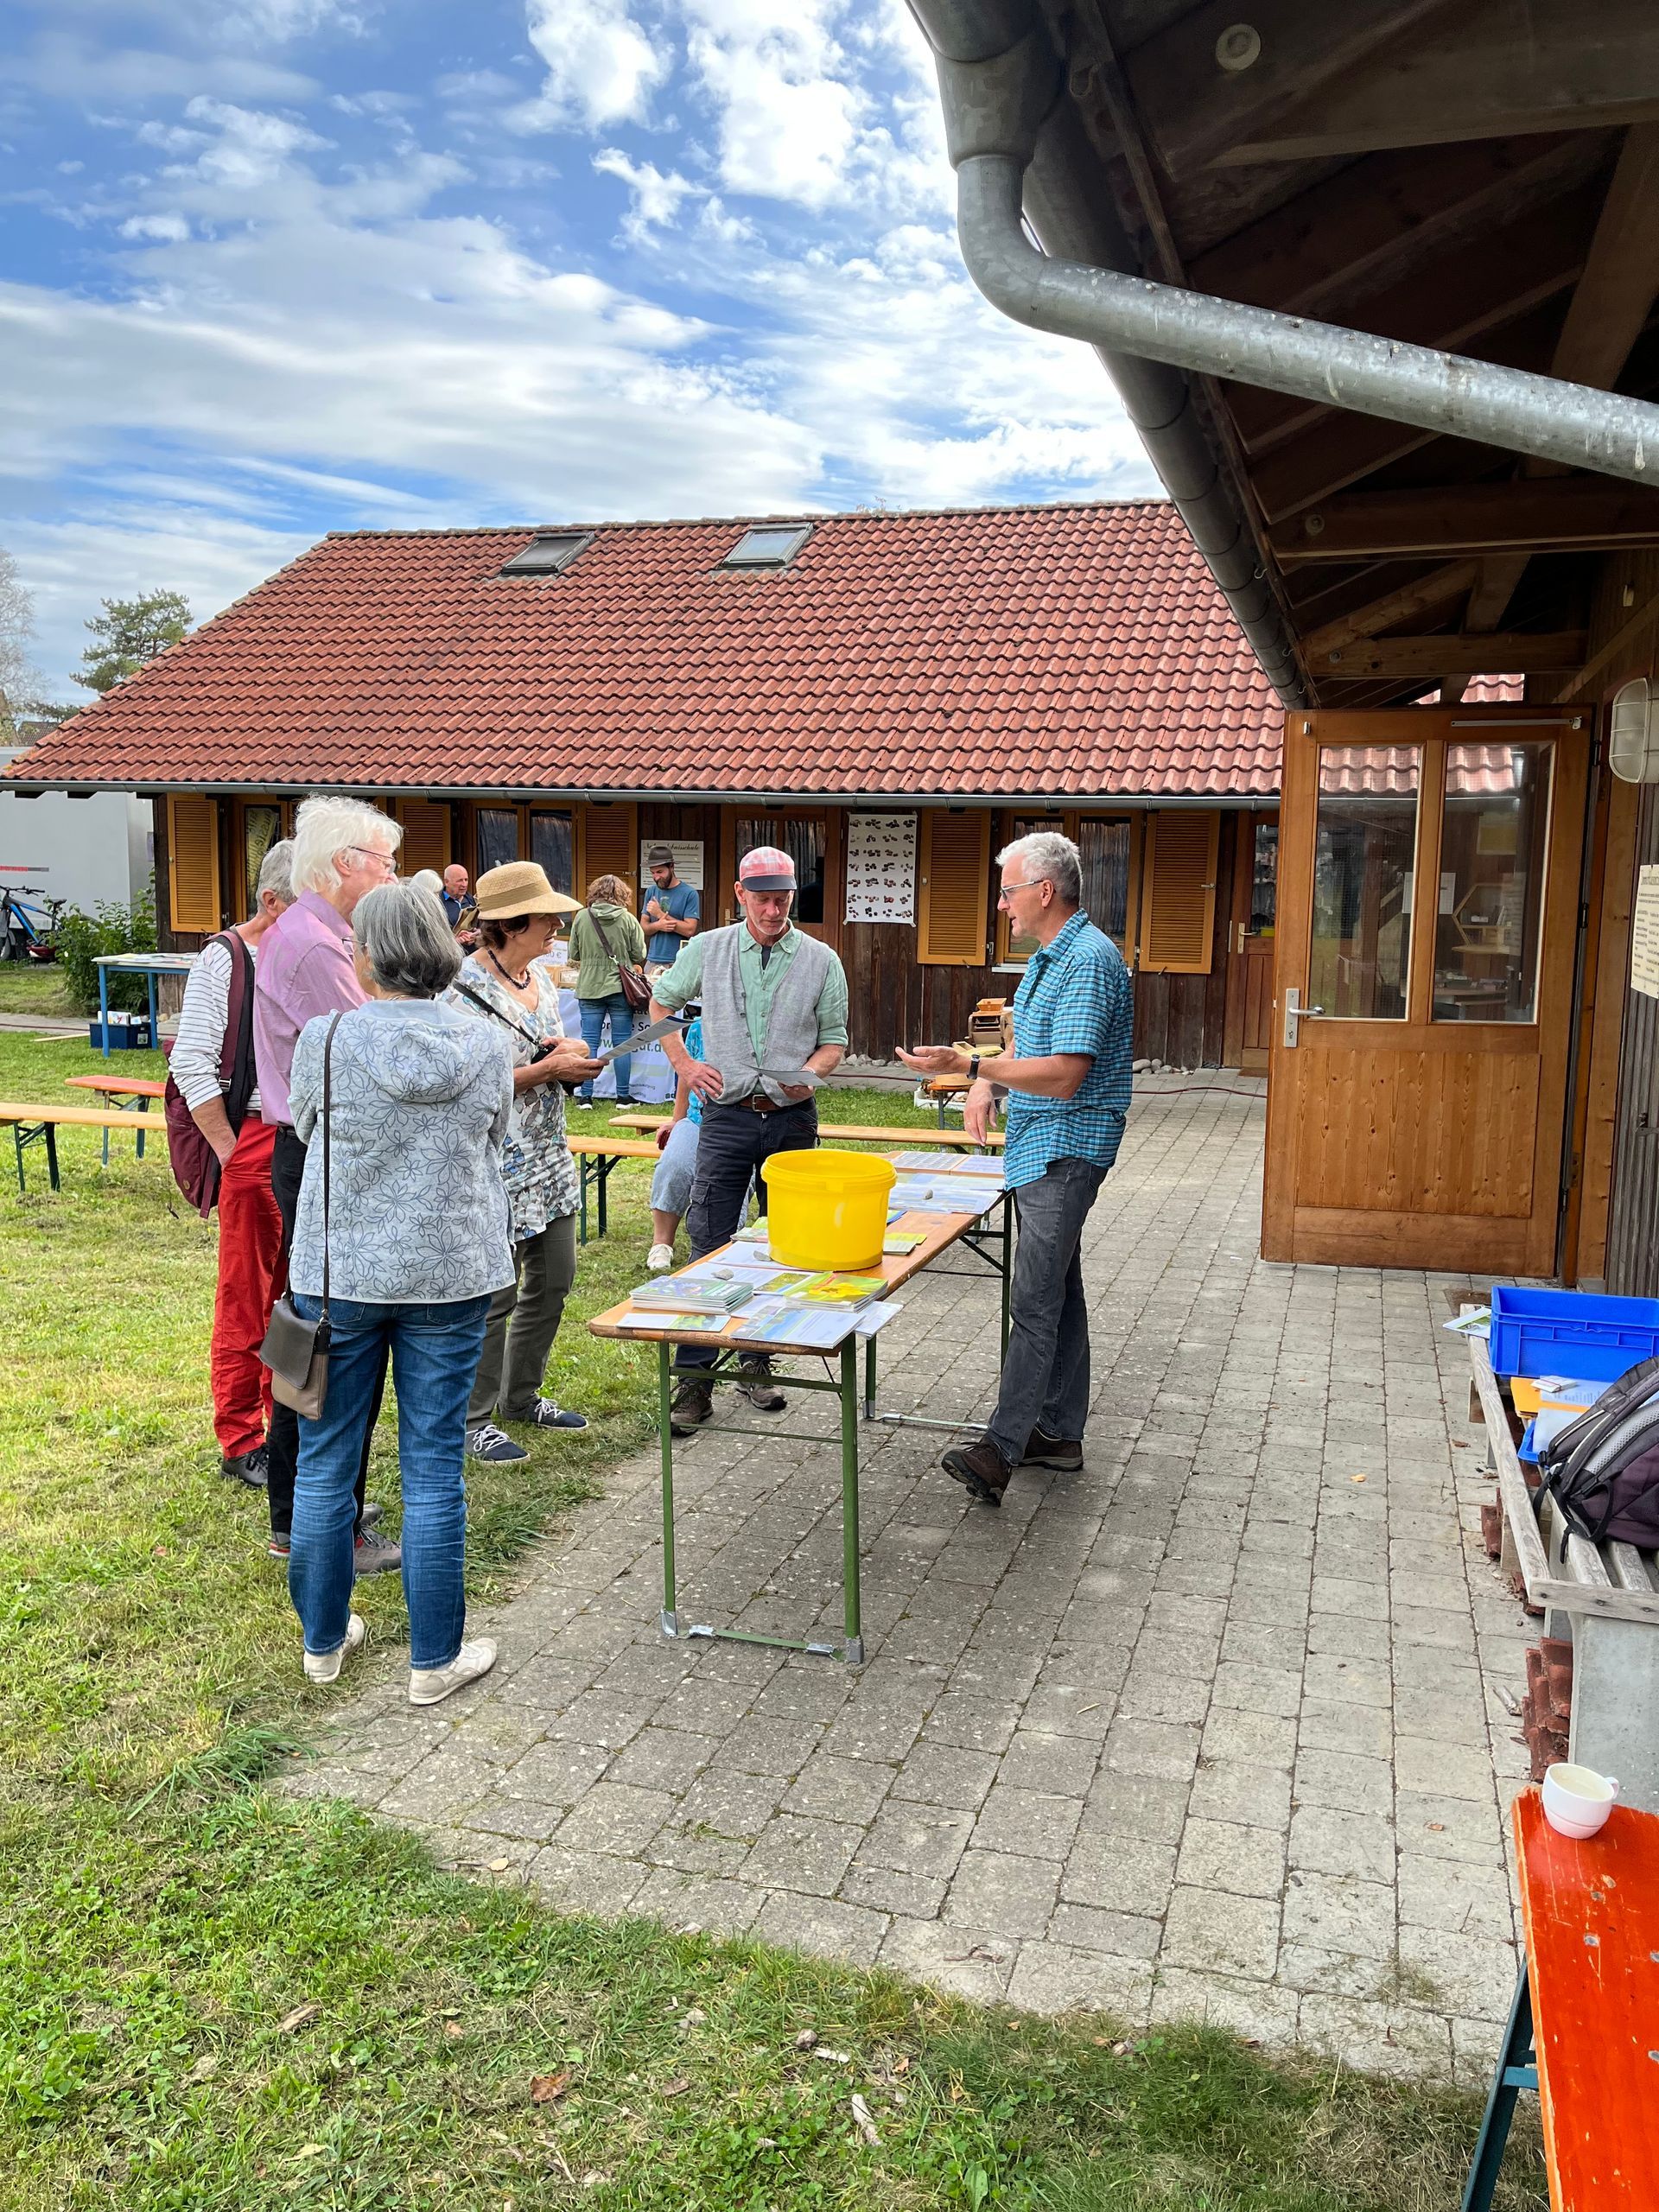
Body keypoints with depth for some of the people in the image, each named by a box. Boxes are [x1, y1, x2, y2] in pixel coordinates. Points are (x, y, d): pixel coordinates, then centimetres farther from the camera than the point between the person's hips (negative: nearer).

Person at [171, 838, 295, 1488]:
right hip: (255, 1140, -5)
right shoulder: (225, 959, -8)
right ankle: (240, 1443, 15)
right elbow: (192, 1065, -13)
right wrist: (231, 1154, -14)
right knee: (246, 1300, 3)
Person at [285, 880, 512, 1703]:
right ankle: (435, 1660, 19)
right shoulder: (486, 1046, -6)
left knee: (326, 1460, 15)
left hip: (339, 1272, -1)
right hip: (451, 1273, 1)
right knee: (433, 1468, 9)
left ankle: (324, 1640, 31)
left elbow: (305, 1131, 6)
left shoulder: (325, 1040, -12)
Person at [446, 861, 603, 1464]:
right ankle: (474, 1419, 14)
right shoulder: (464, 990, -17)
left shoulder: (540, 975, 10)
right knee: (495, 1295, -1)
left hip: (549, 1156, 9)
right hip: (497, 1163, -9)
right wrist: (547, 1069, -20)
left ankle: (521, 1396, 32)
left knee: (553, 1280, 15)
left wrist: (573, 1051, -2)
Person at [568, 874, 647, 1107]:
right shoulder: (628, 920, -7)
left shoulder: (582, 918, -3)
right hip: (620, 987, -1)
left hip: (589, 988, 1)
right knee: (621, 1043, 6)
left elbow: (573, 955, 4)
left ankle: (586, 1096, 7)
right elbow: (640, 956, -2)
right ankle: (623, 1095, 10)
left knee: (589, 1041, 6)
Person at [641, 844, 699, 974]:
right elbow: (644, 927, 10)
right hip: (653, 962, 4)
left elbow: (690, 930, -11)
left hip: (679, 963, -4)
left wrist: (660, 914, -10)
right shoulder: (651, 893, 11)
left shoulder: (689, 894, -4)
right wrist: (659, 926, -13)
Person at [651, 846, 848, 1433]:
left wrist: (808, 1073, -11)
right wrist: (684, 1063, 5)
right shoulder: (707, 950, 3)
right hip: (728, 1115, -1)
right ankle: (694, 1376, 1)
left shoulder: (821, 960, 3)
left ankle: (757, 1362, 23)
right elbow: (661, 1003, 17)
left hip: (793, 1118, 1)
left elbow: (834, 1038, 8)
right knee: (708, 1244, -5)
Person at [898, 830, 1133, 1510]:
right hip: (1041, 1147, 11)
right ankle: (1059, 1432, 23)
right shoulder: (1047, 957, 15)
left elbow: (1064, 1074, -26)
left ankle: (1001, 1448, -12)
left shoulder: (1088, 961, -19)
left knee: (1034, 1300, -12)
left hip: (1065, 1151, -11)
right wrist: (986, 1084, 6)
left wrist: (970, 1065, -27)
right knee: (1058, 1291, 14)